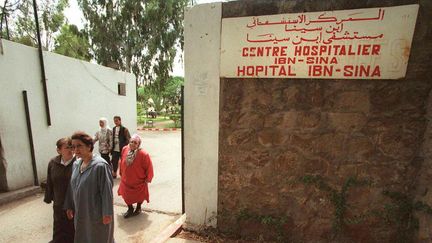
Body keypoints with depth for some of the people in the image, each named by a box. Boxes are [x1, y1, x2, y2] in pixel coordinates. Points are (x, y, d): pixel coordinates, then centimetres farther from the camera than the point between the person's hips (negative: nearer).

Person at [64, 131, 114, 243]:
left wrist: (107, 214, -20)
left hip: (97, 214, -7)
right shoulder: (76, 164, 0)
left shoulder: (100, 165, -25)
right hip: (80, 213, 7)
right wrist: (69, 206, 13)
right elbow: (71, 188, 11)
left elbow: (107, 192, -23)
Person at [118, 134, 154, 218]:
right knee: (126, 195, 17)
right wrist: (121, 174, 11)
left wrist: (147, 179, -11)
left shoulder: (143, 154, -28)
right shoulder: (124, 150, -13)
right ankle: (130, 209, 45)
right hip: (126, 180, 4)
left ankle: (138, 208, 48)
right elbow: (122, 163, 4)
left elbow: (149, 167, -19)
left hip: (139, 182, -3)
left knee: (139, 196, 18)